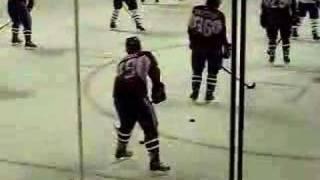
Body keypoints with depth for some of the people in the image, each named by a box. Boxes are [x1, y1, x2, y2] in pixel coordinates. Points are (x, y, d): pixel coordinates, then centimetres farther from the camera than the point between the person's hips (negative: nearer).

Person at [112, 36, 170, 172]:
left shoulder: (122, 62, 26)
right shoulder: (145, 56, 11)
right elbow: (155, 74, 2)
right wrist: (158, 90, 11)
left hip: (119, 96, 6)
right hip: (136, 95, -6)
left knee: (126, 123, 30)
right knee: (150, 127, 2)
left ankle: (121, 150, 48)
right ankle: (155, 161, -2)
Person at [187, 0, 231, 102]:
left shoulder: (196, 11, -4)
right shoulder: (219, 16, -12)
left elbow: (190, 28, 4)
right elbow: (222, 34, -9)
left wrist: (192, 41, 18)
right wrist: (226, 48, 2)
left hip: (198, 45, 3)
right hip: (214, 48, -2)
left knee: (197, 70, 15)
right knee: (212, 71, 11)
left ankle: (195, 92, 13)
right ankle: (209, 94, 11)